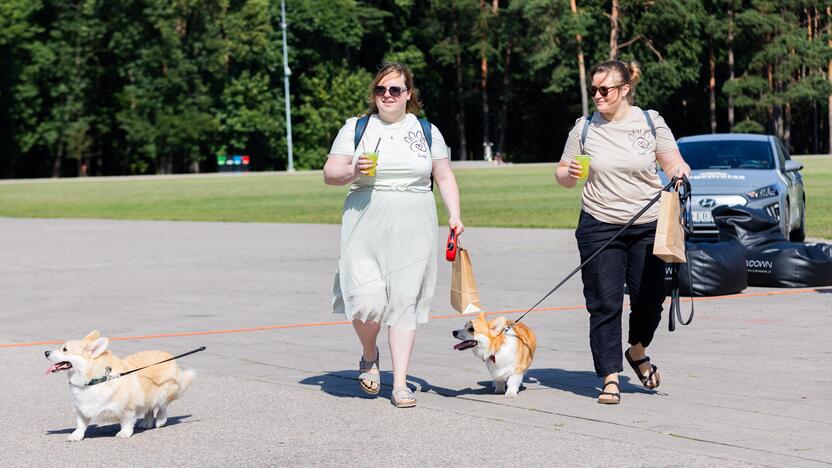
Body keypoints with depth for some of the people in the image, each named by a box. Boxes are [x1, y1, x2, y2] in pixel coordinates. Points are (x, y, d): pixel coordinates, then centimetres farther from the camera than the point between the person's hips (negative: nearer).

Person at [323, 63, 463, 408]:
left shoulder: (427, 131, 13)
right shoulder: (355, 128, 8)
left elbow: (444, 177, 15)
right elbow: (330, 173, 6)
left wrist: (454, 214, 2)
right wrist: (354, 171, -15)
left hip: (413, 229, 1)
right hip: (366, 225, -1)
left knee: (404, 301, -4)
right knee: (367, 300, -14)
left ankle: (400, 384, 1)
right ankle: (369, 357, 17)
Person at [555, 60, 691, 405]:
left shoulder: (650, 122, 2)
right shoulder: (585, 128, 4)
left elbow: (673, 164, 3)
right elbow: (562, 176, 10)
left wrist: (680, 171, -19)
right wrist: (569, 174, -13)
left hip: (648, 226, 0)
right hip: (599, 227, 0)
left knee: (650, 299, 3)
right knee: (604, 304, -5)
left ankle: (637, 351, 34)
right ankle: (610, 379, 1)